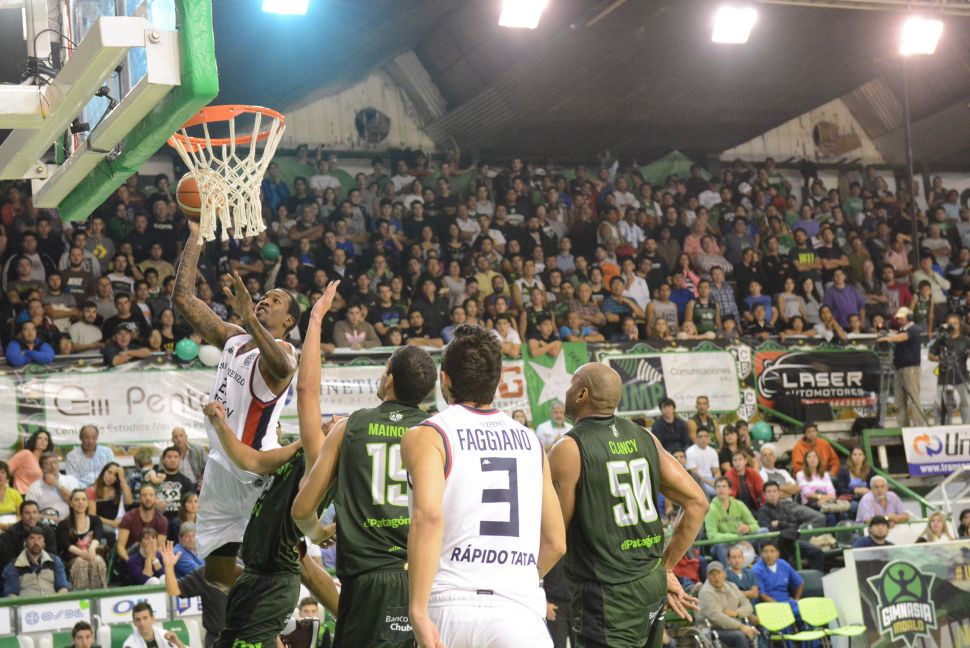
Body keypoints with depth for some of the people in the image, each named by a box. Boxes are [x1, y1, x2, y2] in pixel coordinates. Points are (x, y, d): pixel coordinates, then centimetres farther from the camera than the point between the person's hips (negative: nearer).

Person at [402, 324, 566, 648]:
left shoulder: (426, 436, 1)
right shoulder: (529, 441, 15)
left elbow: (428, 516, -17)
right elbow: (556, 542, 19)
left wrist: (418, 611, -19)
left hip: (452, 609, -2)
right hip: (521, 614, 2)